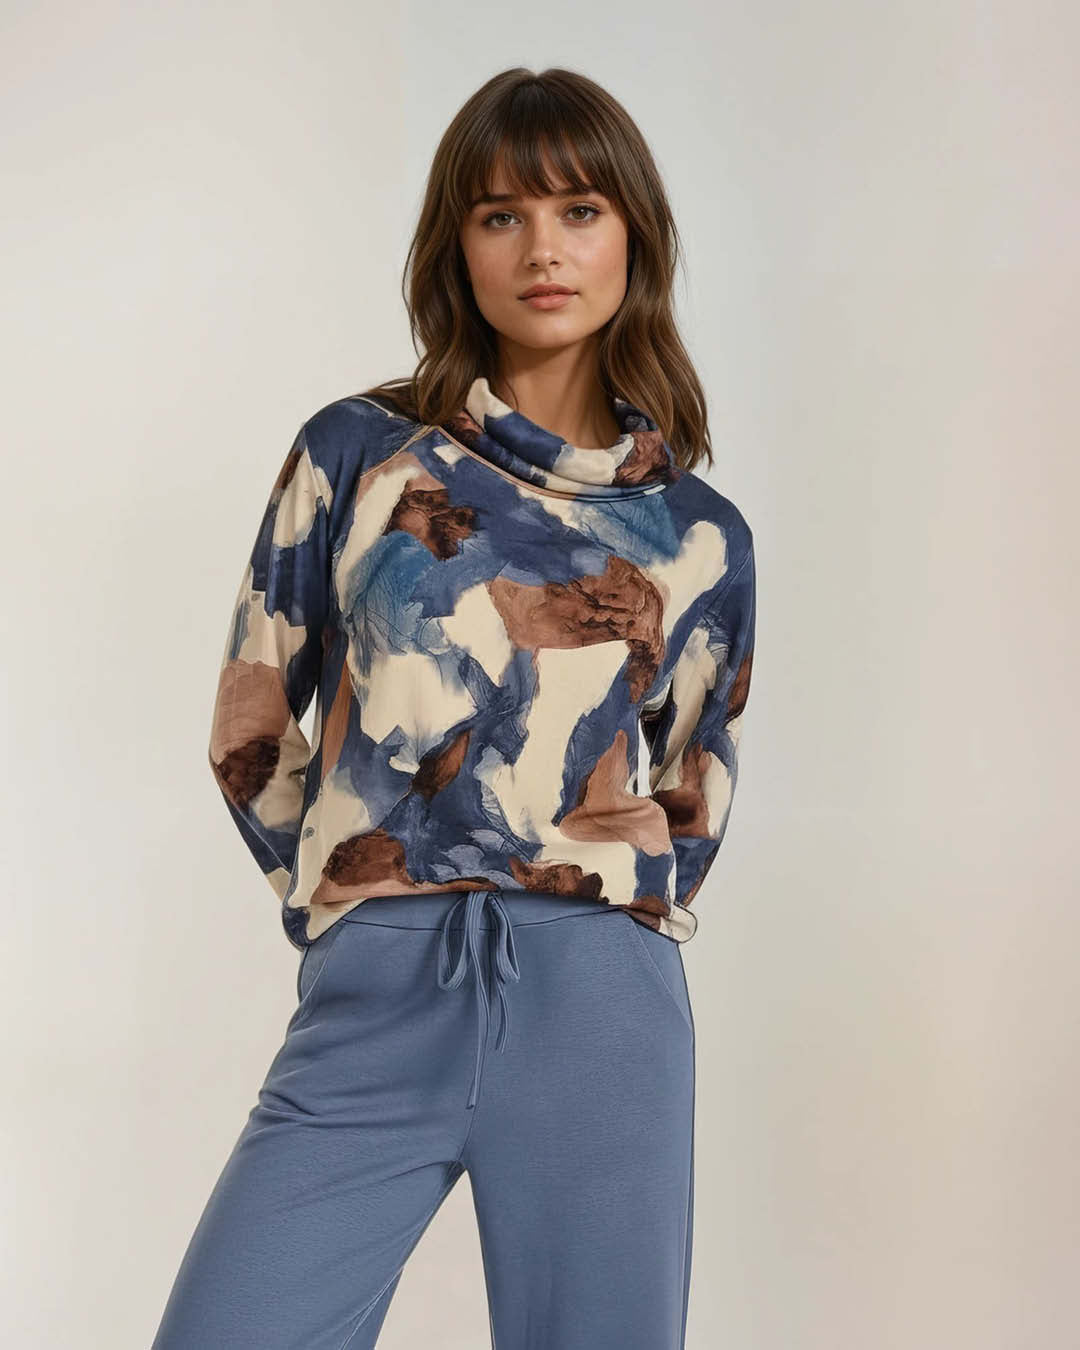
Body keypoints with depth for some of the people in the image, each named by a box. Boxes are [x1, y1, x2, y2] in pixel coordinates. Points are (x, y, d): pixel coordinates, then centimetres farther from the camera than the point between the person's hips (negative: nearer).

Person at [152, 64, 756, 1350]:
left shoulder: (698, 534, 8)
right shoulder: (356, 455, 5)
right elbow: (253, 725, 10)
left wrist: (613, 930, 9)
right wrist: (336, 906, 8)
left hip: (600, 1013, 1)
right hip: (373, 1005, -1)